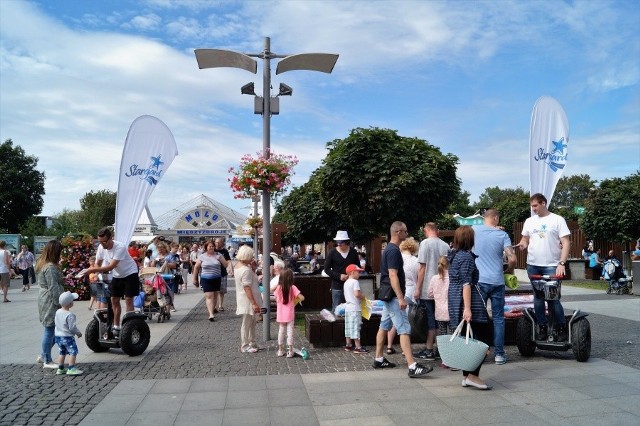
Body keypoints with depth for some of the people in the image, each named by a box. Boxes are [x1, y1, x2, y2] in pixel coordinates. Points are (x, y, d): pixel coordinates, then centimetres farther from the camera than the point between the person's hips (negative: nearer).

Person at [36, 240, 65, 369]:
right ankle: (47, 361, 9)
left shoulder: (42, 264, 13)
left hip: (45, 299, 10)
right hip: (51, 302, -10)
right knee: (50, 330, -1)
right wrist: (60, 303, -16)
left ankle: (43, 355, 25)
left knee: (53, 330, 16)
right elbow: (53, 288, -22)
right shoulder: (51, 267, -20)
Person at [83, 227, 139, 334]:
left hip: (130, 273, -7)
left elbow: (111, 266, -36)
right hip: (117, 275, 7)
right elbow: (98, 264, 1)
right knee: (114, 300, 7)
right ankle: (116, 327, 17)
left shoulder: (120, 247, -32)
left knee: (128, 299, -9)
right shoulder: (101, 248, -10)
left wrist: (92, 270, -42)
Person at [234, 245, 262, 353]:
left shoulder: (238, 265, 7)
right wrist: (254, 303, -25)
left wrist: (252, 268, 1)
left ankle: (251, 343, 30)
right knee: (247, 323, 3)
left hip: (244, 300, 10)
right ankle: (245, 346, 14)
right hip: (248, 301, -10)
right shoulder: (246, 270, -24)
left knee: (251, 323, 19)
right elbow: (247, 288, -26)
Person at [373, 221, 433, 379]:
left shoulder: (389, 249, 14)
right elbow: (393, 276, -24)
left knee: (384, 326, 15)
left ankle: (378, 359, 23)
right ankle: (412, 367, -12)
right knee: (404, 330, -11)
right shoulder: (394, 251, -18)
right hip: (393, 296, -11)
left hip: (388, 296, 11)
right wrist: (401, 298, -25)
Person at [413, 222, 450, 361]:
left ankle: (429, 351, 6)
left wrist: (418, 288, -7)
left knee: (430, 319, 1)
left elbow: (422, 267, -12)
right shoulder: (446, 246, 5)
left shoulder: (425, 243, -10)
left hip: (428, 289, -5)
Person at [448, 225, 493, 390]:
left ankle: (466, 376, 17)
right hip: (468, 301, -9)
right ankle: (473, 375, -5)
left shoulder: (454, 255, 13)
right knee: (485, 339, -1)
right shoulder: (467, 256, -14)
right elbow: (466, 284, -20)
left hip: (454, 301, 9)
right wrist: (467, 308, -23)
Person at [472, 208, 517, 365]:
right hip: (497, 281, 0)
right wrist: (509, 270, 10)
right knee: (498, 318, 9)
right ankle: (499, 353, 12)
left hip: (479, 280, 0)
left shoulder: (474, 230, 0)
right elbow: (512, 259, -9)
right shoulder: (502, 235, -2)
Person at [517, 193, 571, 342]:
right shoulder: (529, 221, 12)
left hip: (551, 266, -4)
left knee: (553, 299, -4)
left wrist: (561, 263, -16)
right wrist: (522, 244, -6)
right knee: (538, 298, 9)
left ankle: (562, 328, 11)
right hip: (533, 265, 5)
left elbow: (566, 243, -5)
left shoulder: (557, 220, -2)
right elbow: (525, 240, 19)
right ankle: (542, 328, 17)